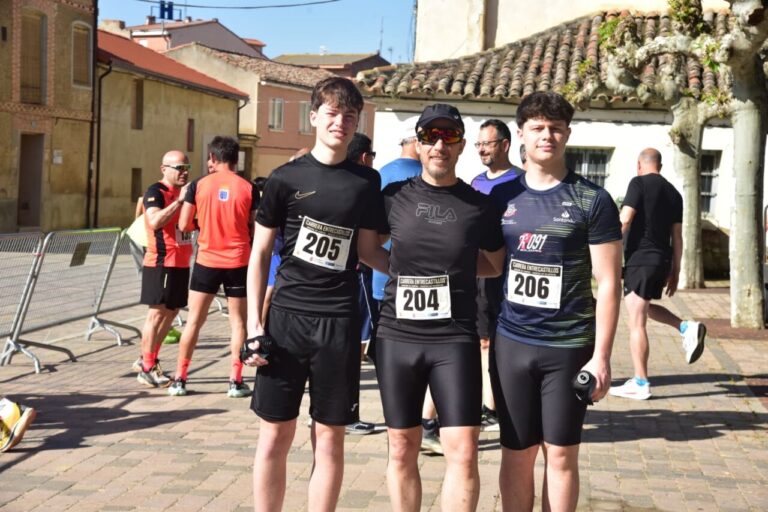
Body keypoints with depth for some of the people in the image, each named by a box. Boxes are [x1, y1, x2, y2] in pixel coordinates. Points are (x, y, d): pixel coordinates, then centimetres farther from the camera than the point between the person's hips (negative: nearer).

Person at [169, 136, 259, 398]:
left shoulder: (199, 184, -2)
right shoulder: (248, 188, -4)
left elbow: (184, 224, -1)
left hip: (207, 260, 1)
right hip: (238, 262, -1)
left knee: (194, 320, 9)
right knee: (238, 322, 9)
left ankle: (179, 379, 11)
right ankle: (235, 381, 8)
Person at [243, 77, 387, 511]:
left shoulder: (366, 182, 5)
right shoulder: (286, 178, 0)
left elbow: (369, 250, 11)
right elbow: (260, 253, 3)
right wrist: (254, 323, -2)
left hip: (339, 322, 1)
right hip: (286, 316, -1)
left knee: (330, 436, 6)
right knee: (276, 435, 5)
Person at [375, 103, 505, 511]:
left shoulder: (478, 206, 2)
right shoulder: (395, 197, 4)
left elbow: (499, 264, 13)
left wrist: (456, 270, 5)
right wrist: (401, 269, 5)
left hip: (455, 339, -1)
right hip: (396, 337, 2)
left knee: (463, 451, -8)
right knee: (402, 450, 10)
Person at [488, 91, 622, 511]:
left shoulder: (592, 201, -3)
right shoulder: (501, 197, 6)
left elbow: (608, 283, -4)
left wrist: (601, 355, -9)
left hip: (569, 346, -2)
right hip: (510, 343, 2)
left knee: (561, 455, 6)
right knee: (516, 453, 9)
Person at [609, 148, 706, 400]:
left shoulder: (639, 183, -6)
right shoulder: (673, 193, 12)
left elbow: (624, 221, -15)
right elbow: (677, 237, 13)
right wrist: (675, 271, 18)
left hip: (640, 259, -7)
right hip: (662, 261, 7)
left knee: (637, 322, -3)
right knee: (645, 307, 29)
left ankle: (640, 384, 0)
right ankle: (687, 327, 9)